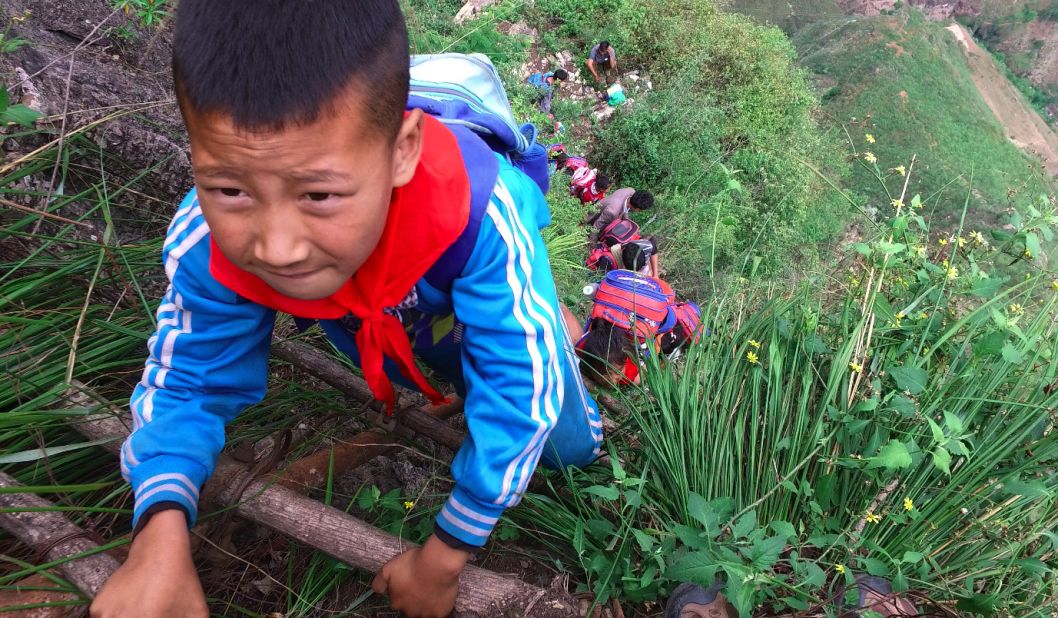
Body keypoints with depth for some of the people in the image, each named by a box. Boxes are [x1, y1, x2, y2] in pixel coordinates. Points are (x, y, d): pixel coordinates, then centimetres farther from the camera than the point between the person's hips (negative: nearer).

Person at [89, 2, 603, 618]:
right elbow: (190, 381, -21)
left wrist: (445, 557, -29)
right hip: (374, 310, 2)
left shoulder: (476, 210, -49)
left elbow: (519, 388, -39)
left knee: (570, 446, 10)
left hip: (474, 279, -2)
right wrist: (161, 534, -40)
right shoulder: (207, 245, -38)